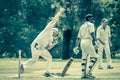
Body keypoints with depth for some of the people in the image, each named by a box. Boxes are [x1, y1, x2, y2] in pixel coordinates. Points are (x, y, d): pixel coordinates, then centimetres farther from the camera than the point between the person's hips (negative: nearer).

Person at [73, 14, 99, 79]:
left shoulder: (82, 26, 25)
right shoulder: (90, 24, 2)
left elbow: (78, 38, 21)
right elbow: (92, 33, -16)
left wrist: (76, 46, 20)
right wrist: (94, 40, -16)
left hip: (82, 42, 8)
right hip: (88, 41, -8)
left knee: (84, 58, 12)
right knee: (94, 57, -5)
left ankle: (83, 74, 10)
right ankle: (88, 72, -15)